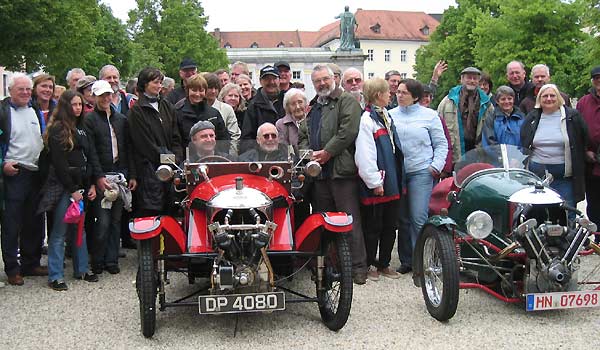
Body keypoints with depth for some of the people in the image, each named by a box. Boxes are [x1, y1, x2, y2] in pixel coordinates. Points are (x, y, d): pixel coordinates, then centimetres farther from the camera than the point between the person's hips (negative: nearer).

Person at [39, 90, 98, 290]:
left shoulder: (81, 128, 16)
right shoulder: (58, 129, -7)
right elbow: (59, 163, -13)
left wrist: (91, 184, 7)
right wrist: (72, 189, -14)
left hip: (80, 185, 7)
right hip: (63, 186, -7)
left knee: (80, 229, 12)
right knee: (59, 232, -3)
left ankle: (81, 269, 21)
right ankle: (55, 276, 3)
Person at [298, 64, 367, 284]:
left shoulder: (347, 101, 1)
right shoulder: (311, 108, 24)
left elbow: (349, 130, -12)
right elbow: (302, 136, 23)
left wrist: (327, 152, -11)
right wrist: (309, 153, 3)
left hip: (341, 170, -7)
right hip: (318, 173, 7)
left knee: (350, 222, -7)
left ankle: (358, 268, -4)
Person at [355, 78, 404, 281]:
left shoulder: (386, 116, 14)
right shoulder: (366, 119, -13)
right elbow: (364, 155, -18)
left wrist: (398, 179, 18)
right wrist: (375, 182, -18)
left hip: (391, 183, 8)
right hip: (375, 185, -8)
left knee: (390, 226, 13)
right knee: (373, 227, 3)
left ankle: (384, 264, 24)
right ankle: (370, 265, 16)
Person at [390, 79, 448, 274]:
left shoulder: (429, 115, 4)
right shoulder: (391, 115, 9)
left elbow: (441, 144, 6)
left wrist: (437, 166, -5)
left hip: (421, 172, -3)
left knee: (418, 218, -10)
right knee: (403, 219, 7)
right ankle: (406, 260, 17)